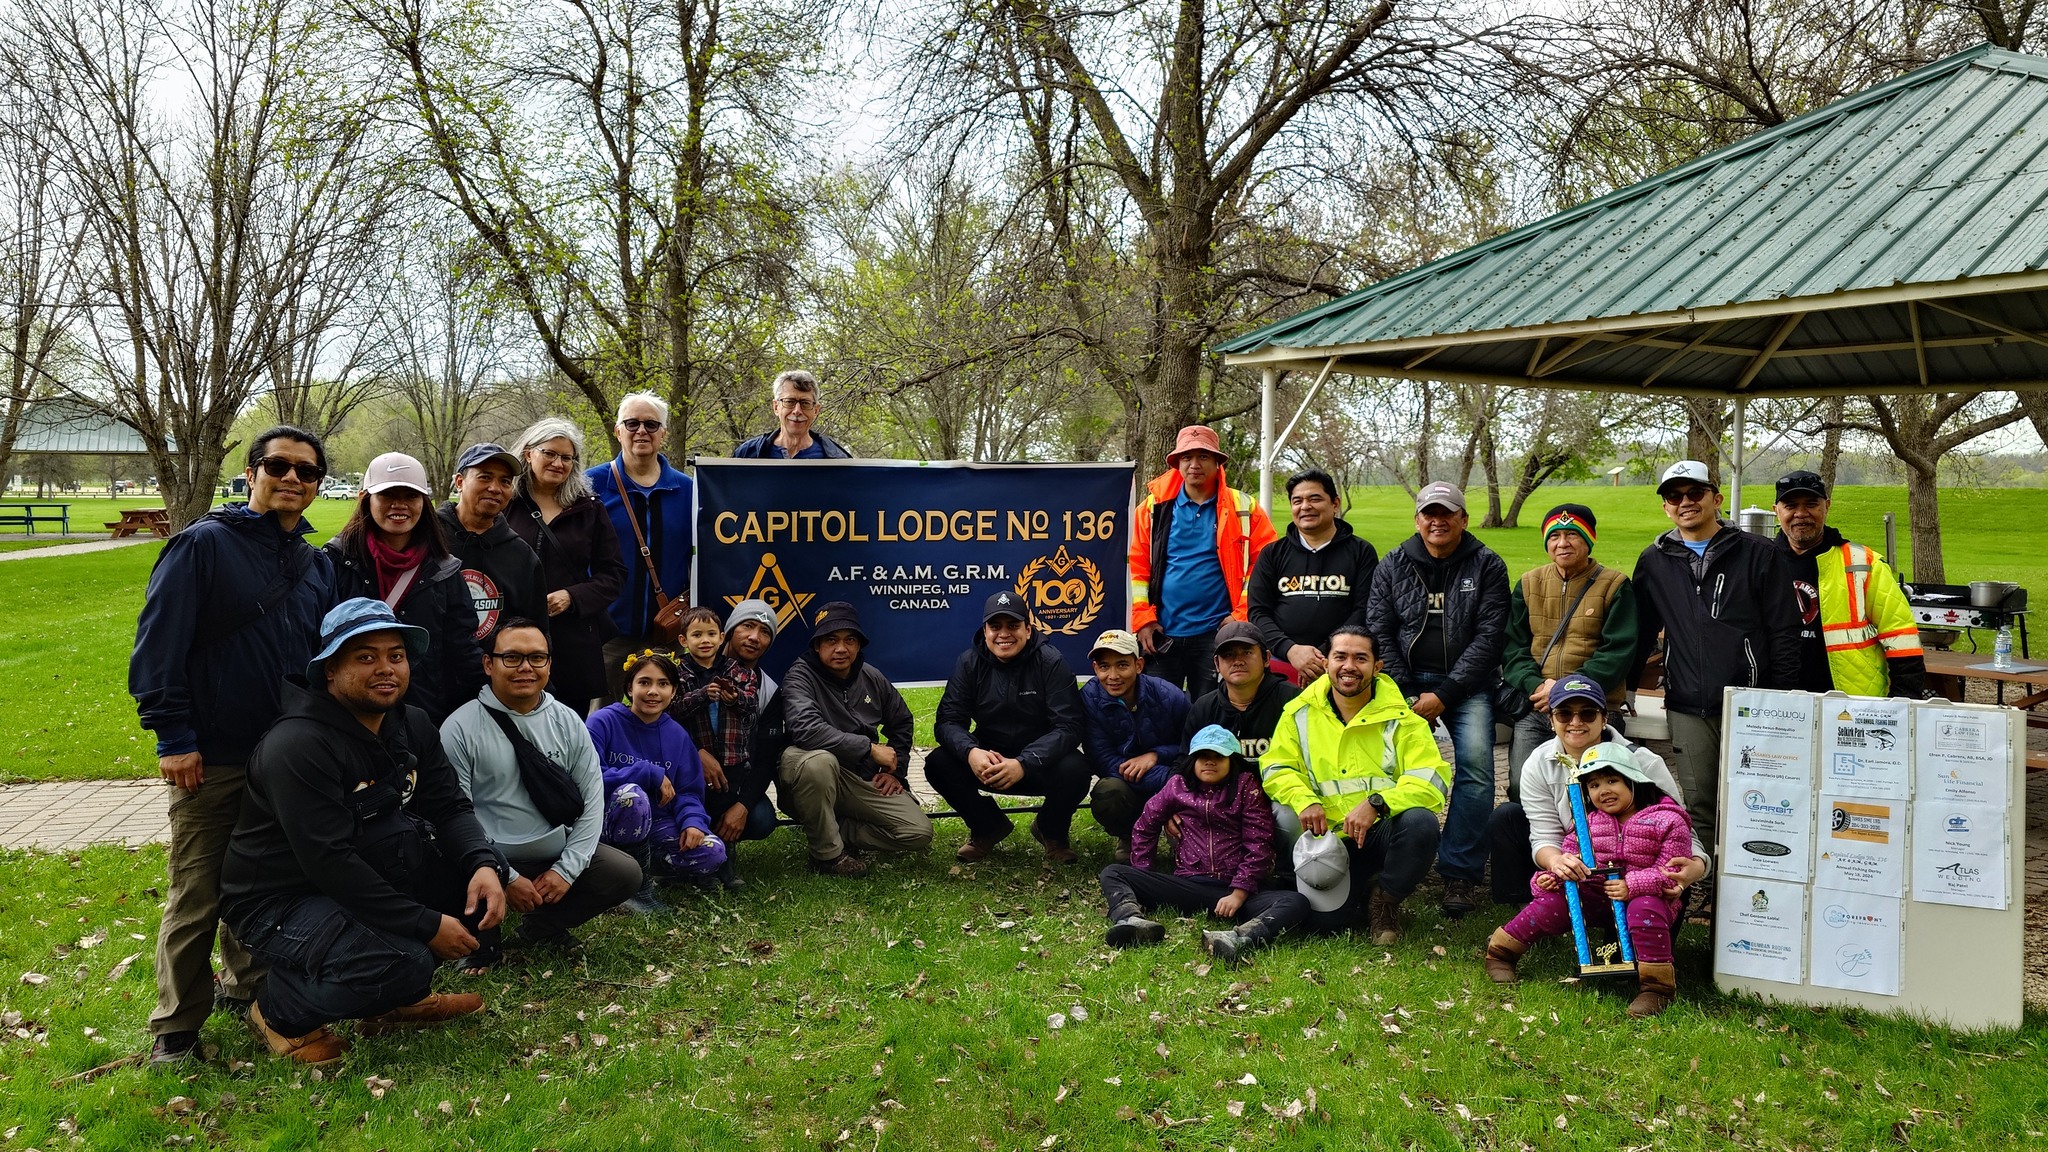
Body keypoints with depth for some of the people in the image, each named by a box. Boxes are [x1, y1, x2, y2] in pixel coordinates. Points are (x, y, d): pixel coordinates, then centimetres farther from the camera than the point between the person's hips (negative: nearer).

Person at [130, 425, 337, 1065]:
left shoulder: (316, 566, 10)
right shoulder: (203, 544, -9)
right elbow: (157, 645, -12)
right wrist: (173, 737, -15)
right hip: (211, 758, -6)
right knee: (196, 897, 0)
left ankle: (247, 985, 34)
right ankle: (176, 1028, 14)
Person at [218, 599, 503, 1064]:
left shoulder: (412, 725, 1)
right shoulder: (298, 746, -25)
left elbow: (450, 807, -1)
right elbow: (330, 863, -29)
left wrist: (484, 864, -24)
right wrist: (426, 925, -28)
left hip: (365, 881, 8)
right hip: (280, 900, -8)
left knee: (479, 875, -9)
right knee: (403, 965, -30)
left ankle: (392, 996, 9)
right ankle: (280, 1011, 0)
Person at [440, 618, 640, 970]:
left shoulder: (568, 722, 3)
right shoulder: (461, 728, -10)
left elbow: (592, 799, 3)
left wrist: (566, 869, -7)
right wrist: (506, 879, -16)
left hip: (557, 855, 5)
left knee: (626, 874, -10)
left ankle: (541, 926, 15)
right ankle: (482, 942, 4)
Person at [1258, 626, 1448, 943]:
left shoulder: (1399, 717, -4)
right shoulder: (1301, 712, 3)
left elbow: (1432, 781, -13)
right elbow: (1275, 767, 4)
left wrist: (1376, 803, -29)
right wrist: (1304, 800, -17)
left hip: (1384, 832, 0)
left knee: (1420, 822, -34)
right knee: (1326, 917, -21)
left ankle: (1388, 901, -5)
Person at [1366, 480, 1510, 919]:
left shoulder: (1487, 567, 4)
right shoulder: (1392, 567, 10)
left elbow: (1489, 636, -3)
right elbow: (1380, 633, 6)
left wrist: (1444, 694, -10)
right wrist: (1408, 695, -6)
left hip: (1467, 684, -1)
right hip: (1407, 681, 1)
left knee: (1475, 762, -21)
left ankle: (1460, 873, -14)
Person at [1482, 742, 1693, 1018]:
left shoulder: (1667, 820, -8)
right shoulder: (1588, 821, 7)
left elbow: (1670, 870, -14)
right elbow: (1570, 852, 10)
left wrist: (1632, 885, -28)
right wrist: (1552, 873, -13)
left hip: (1646, 894, -4)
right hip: (1594, 890, 4)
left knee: (1644, 908, -37)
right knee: (1553, 900, -17)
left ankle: (1657, 986, -25)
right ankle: (1500, 951, -1)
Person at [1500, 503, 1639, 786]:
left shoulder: (1614, 586, 4)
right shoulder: (1529, 584, 13)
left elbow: (1618, 652, -6)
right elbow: (1513, 646, 8)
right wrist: (1534, 685, -12)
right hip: (1534, 710, 2)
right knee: (1521, 789, -11)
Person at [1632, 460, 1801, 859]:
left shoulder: (1757, 554, 2)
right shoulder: (1654, 562, 11)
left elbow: (1785, 634, 0)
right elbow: (1640, 634, 18)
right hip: (1688, 710, 3)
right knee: (1697, 813, 6)